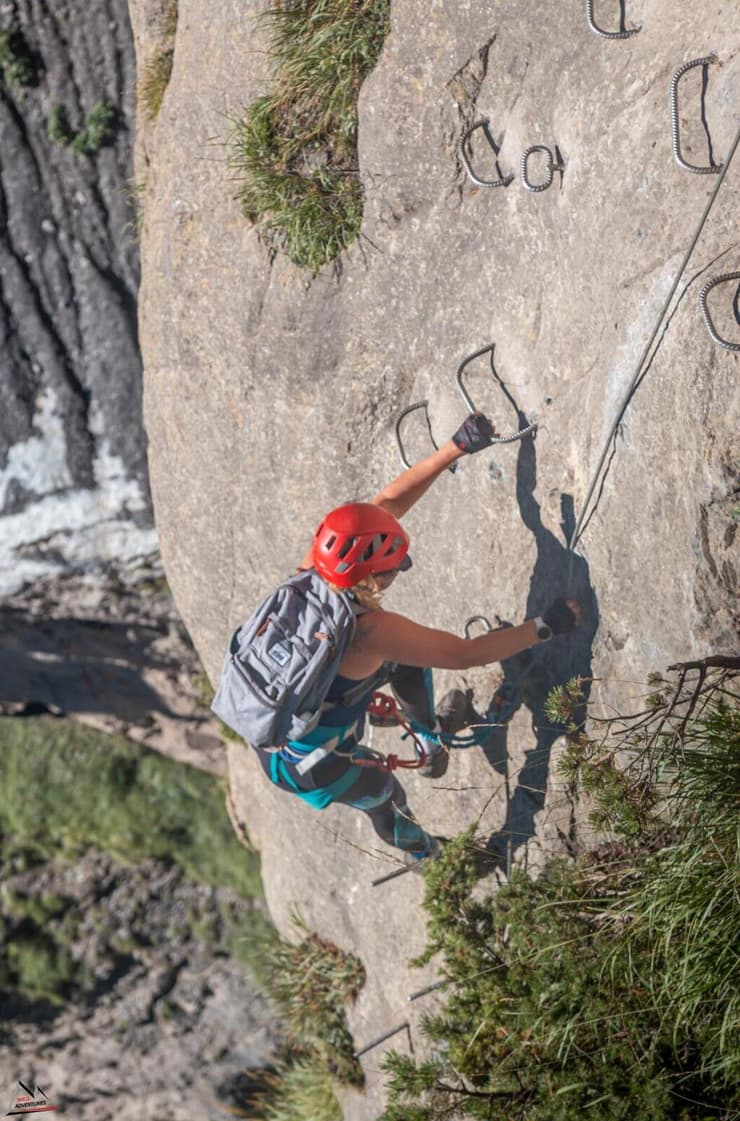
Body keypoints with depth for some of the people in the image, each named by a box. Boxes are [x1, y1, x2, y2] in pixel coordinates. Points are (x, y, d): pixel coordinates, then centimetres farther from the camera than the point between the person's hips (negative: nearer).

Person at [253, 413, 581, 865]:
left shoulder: (311, 572, -18)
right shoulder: (372, 631, -36)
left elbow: (390, 500, -9)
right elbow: (467, 654, -27)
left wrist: (456, 447, -8)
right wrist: (545, 627, -16)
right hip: (311, 768, -6)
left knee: (408, 658, 18)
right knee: (385, 798, 27)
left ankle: (431, 736, 47)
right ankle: (423, 854, 60)